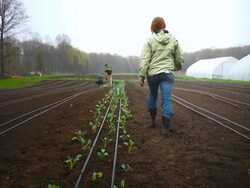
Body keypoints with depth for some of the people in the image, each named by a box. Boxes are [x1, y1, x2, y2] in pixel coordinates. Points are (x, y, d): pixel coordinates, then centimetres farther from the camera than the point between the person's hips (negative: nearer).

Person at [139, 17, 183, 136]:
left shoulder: (150, 40, -3)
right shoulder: (173, 40, 4)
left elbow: (144, 59, -8)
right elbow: (179, 58, 13)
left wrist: (142, 76, -3)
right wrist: (178, 66, 34)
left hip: (152, 74, 0)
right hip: (167, 73, 0)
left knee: (152, 96, 20)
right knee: (166, 100, -3)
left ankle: (153, 120, 32)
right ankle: (165, 127, -10)